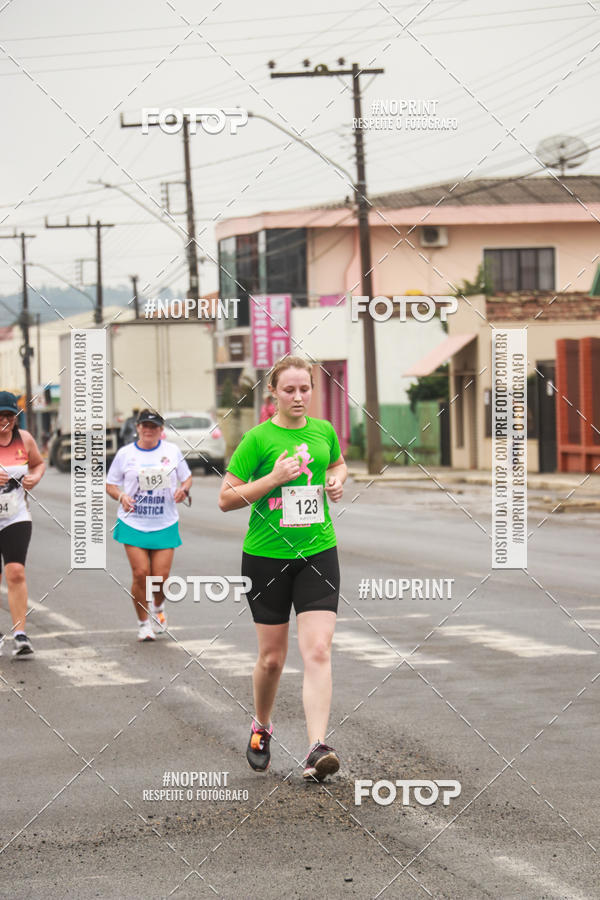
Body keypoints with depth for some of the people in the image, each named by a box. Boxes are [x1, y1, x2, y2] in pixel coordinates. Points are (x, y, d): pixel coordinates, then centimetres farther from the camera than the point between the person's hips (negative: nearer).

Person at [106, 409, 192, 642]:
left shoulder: (172, 451, 5)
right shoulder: (125, 453, 2)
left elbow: (187, 477, 16)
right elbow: (110, 484, 8)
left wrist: (184, 489, -6)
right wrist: (121, 496, -12)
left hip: (165, 525, 1)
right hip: (133, 524, -1)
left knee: (160, 577, -4)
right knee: (140, 574, -11)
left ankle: (158, 609, 31)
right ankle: (143, 624, 8)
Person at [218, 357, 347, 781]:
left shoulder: (324, 430, 5)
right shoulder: (258, 438, -8)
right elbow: (226, 499, -7)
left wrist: (338, 479, 4)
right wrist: (273, 479, -19)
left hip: (318, 552, 2)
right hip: (267, 555, -2)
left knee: (318, 651, -12)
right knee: (272, 657, 7)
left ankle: (317, 749, -17)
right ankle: (262, 726, 35)